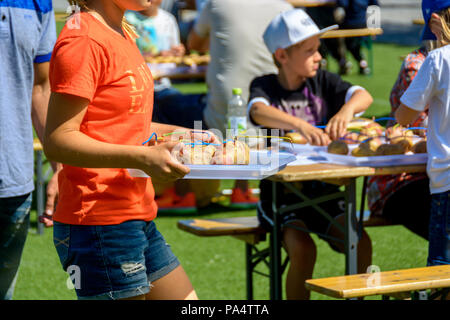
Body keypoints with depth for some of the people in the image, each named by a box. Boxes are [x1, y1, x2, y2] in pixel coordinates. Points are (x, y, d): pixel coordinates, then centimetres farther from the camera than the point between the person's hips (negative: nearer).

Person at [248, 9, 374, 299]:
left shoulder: (321, 81, 7)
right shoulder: (265, 86, -4)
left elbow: (364, 96, -8)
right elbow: (258, 111, -27)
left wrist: (347, 110, -32)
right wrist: (300, 125, -45)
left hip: (323, 191, 4)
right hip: (280, 195, -3)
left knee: (361, 244, -17)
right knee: (302, 249, -27)